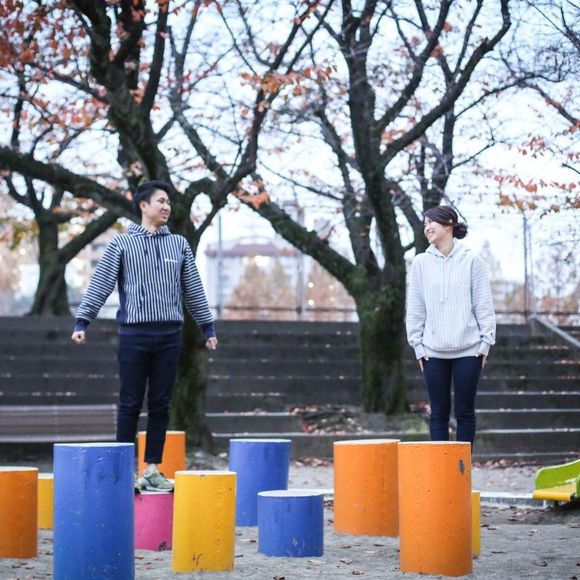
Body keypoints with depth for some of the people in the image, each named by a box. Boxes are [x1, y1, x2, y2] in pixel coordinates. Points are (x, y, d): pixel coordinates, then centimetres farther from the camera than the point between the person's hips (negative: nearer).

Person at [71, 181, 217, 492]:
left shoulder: (179, 244, 11)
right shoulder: (122, 243, 2)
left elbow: (193, 289, 15)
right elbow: (100, 285, -1)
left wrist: (207, 326, 14)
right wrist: (81, 321, -9)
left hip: (169, 335, 3)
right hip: (134, 334, -3)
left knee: (161, 404, 4)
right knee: (130, 404, 0)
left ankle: (153, 469, 10)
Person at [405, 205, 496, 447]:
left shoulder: (472, 261, 0)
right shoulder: (421, 263, 4)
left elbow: (484, 305, 0)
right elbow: (415, 308, 5)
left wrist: (486, 341, -3)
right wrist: (417, 345, 1)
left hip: (468, 350, -1)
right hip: (433, 351, 1)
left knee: (465, 412, 4)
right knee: (439, 412, 4)